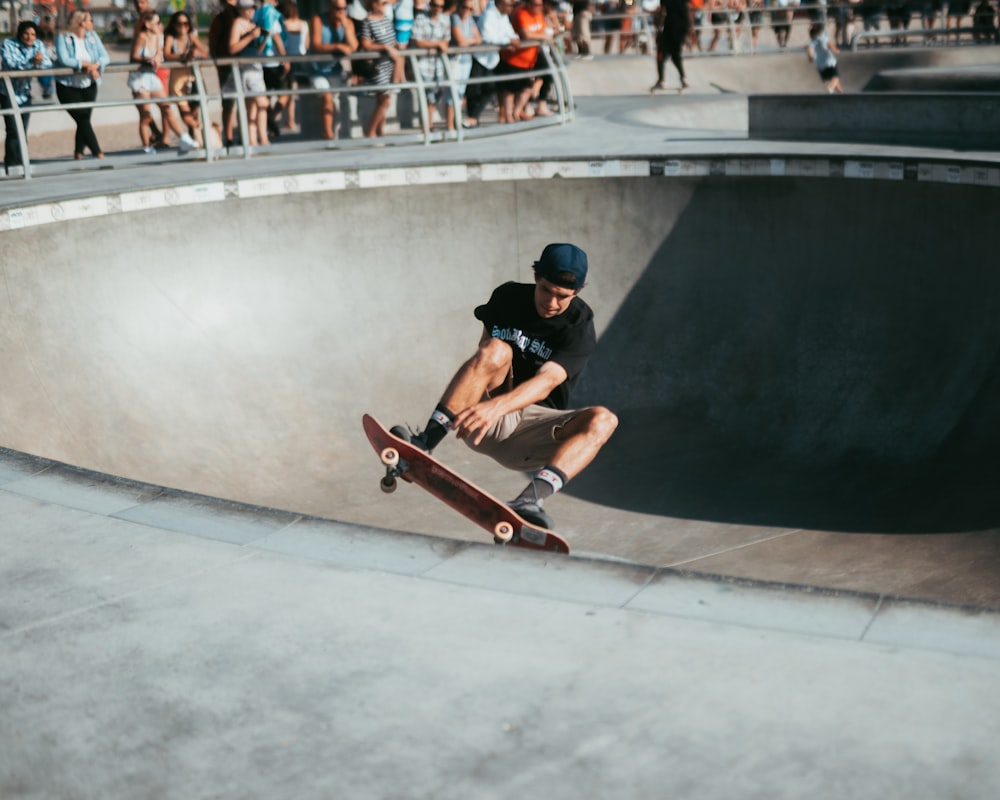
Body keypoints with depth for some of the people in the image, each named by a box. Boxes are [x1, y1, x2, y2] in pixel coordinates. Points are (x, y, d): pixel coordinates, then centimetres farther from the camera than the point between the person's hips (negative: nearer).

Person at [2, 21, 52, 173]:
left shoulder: (38, 45, 1)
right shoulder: (8, 44, -10)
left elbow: (48, 64, -9)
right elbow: (10, 63, -27)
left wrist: (40, 61, -31)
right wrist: (31, 62, -34)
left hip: (25, 93, 4)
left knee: (23, 131, 5)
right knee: (13, 130, -12)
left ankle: (20, 162, 13)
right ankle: (12, 164, -8)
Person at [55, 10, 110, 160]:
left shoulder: (93, 36, 6)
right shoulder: (63, 38, -8)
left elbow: (105, 57, -2)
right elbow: (63, 59, -22)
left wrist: (96, 65, -23)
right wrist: (85, 64, -25)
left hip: (89, 85, 5)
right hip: (68, 86, -5)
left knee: (84, 119, 6)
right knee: (82, 119, -10)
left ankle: (79, 152, 16)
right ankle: (97, 152, -10)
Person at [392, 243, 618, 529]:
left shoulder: (580, 327, -11)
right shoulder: (507, 297, 1)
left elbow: (546, 382, -29)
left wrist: (496, 407, -46)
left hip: (535, 425, -1)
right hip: (485, 417, 1)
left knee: (603, 420, -28)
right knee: (496, 351, -27)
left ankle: (530, 499, -49)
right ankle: (424, 444, -37)